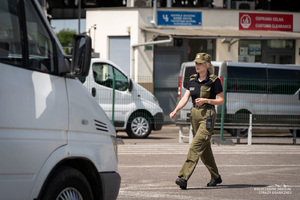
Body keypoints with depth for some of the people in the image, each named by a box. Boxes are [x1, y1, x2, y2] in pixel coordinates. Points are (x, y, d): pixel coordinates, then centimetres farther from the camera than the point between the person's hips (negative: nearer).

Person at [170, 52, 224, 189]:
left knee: (195, 146, -17)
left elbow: (221, 100, -5)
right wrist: (175, 111, -11)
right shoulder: (192, 80, 10)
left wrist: (205, 100, -19)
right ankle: (216, 177, 29)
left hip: (207, 116, -7)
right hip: (194, 114, 7)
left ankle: (183, 177, -25)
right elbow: (185, 98, 4)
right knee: (204, 149, 14)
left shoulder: (214, 81, -7)